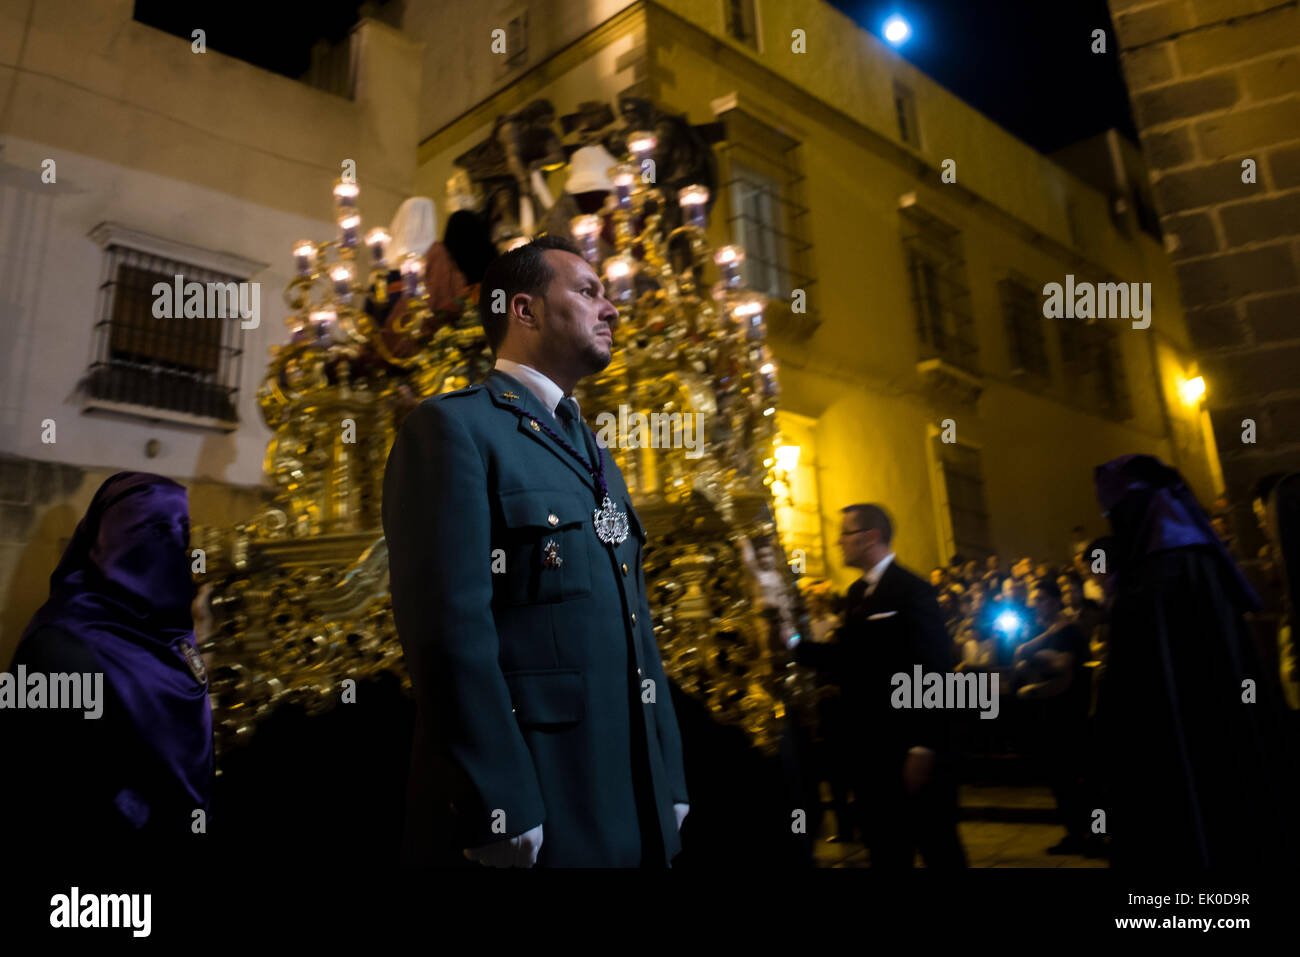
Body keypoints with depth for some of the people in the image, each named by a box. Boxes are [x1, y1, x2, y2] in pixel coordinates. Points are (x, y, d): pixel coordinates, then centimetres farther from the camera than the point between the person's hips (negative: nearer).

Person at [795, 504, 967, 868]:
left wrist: (923, 748, -21)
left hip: (913, 748, -8)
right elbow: (845, 658, 9)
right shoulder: (856, 593, 11)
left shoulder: (913, 590, -15)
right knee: (886, 850, 17)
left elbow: (931, 671, -20)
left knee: (938, 848, 8)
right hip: (874, 749, 8)